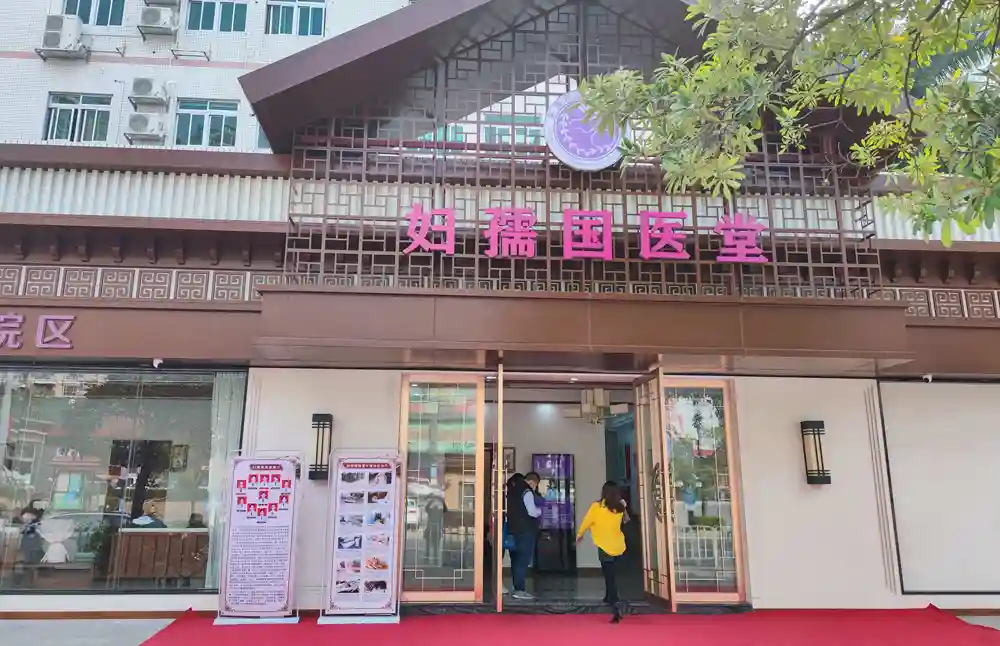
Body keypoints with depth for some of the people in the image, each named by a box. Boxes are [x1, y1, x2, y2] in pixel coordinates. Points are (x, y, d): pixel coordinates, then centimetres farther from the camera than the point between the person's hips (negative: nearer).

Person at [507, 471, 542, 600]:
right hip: (525, 530, -9)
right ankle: (519, 590, -7)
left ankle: (517, 588, 17)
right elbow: (532, 512, -19)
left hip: (514, 529, 9)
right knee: (523, 560, -6)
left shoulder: (513, 490, 15)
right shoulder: (527, 492, -13)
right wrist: (539, 511, 1)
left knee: (517, 559, 12)